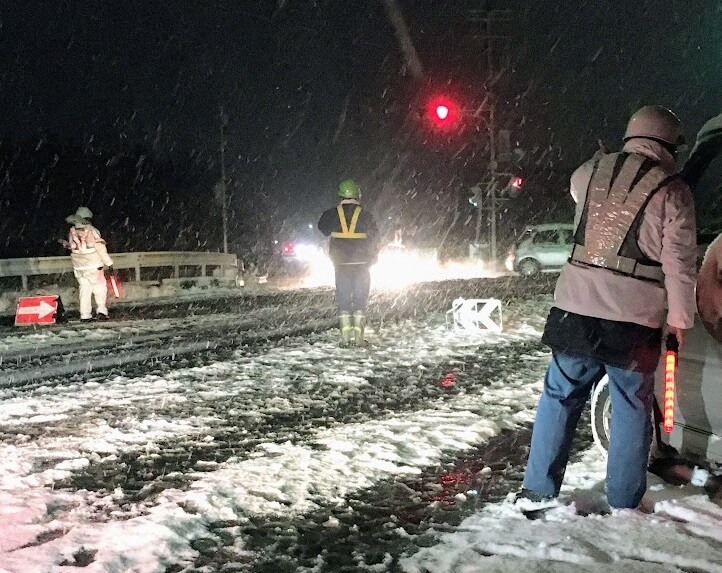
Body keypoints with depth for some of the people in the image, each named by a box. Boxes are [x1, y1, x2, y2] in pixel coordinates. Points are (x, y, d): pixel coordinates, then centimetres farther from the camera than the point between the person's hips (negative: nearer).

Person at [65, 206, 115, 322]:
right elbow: (101, 249, -12)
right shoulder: (92, 231, -13)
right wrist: (109, 264, -8)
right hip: (93, 266, -4)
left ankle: (85, 315, 7)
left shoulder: (72, 232, 2)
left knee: (84, 290, 10)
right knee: (100, 288, 7)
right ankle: (101, 310, -4)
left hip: (78, 268, 4)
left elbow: (72, 247, 10)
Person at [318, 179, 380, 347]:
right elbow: (374, 237, 0)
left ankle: (346, 335, 1)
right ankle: (358, 335, 0)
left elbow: (322, 228, 15)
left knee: (343, 297, 7)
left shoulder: (332, 214, -2)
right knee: (360, 297, 5)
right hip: (361, 263, -1)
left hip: (341, 263, 1)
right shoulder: (365, 215, -5)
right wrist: (373, 257, 13)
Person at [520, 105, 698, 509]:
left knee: (560, 397, 14)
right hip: (634, 320, -3)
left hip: (576, 308, 3)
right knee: (631, 411, 10)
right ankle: (623, 505, 16)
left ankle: (538, 490, 17)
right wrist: (680, 318, 2)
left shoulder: (591, 171, 5)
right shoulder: (672, 190, -5)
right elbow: (680, 263, -7)